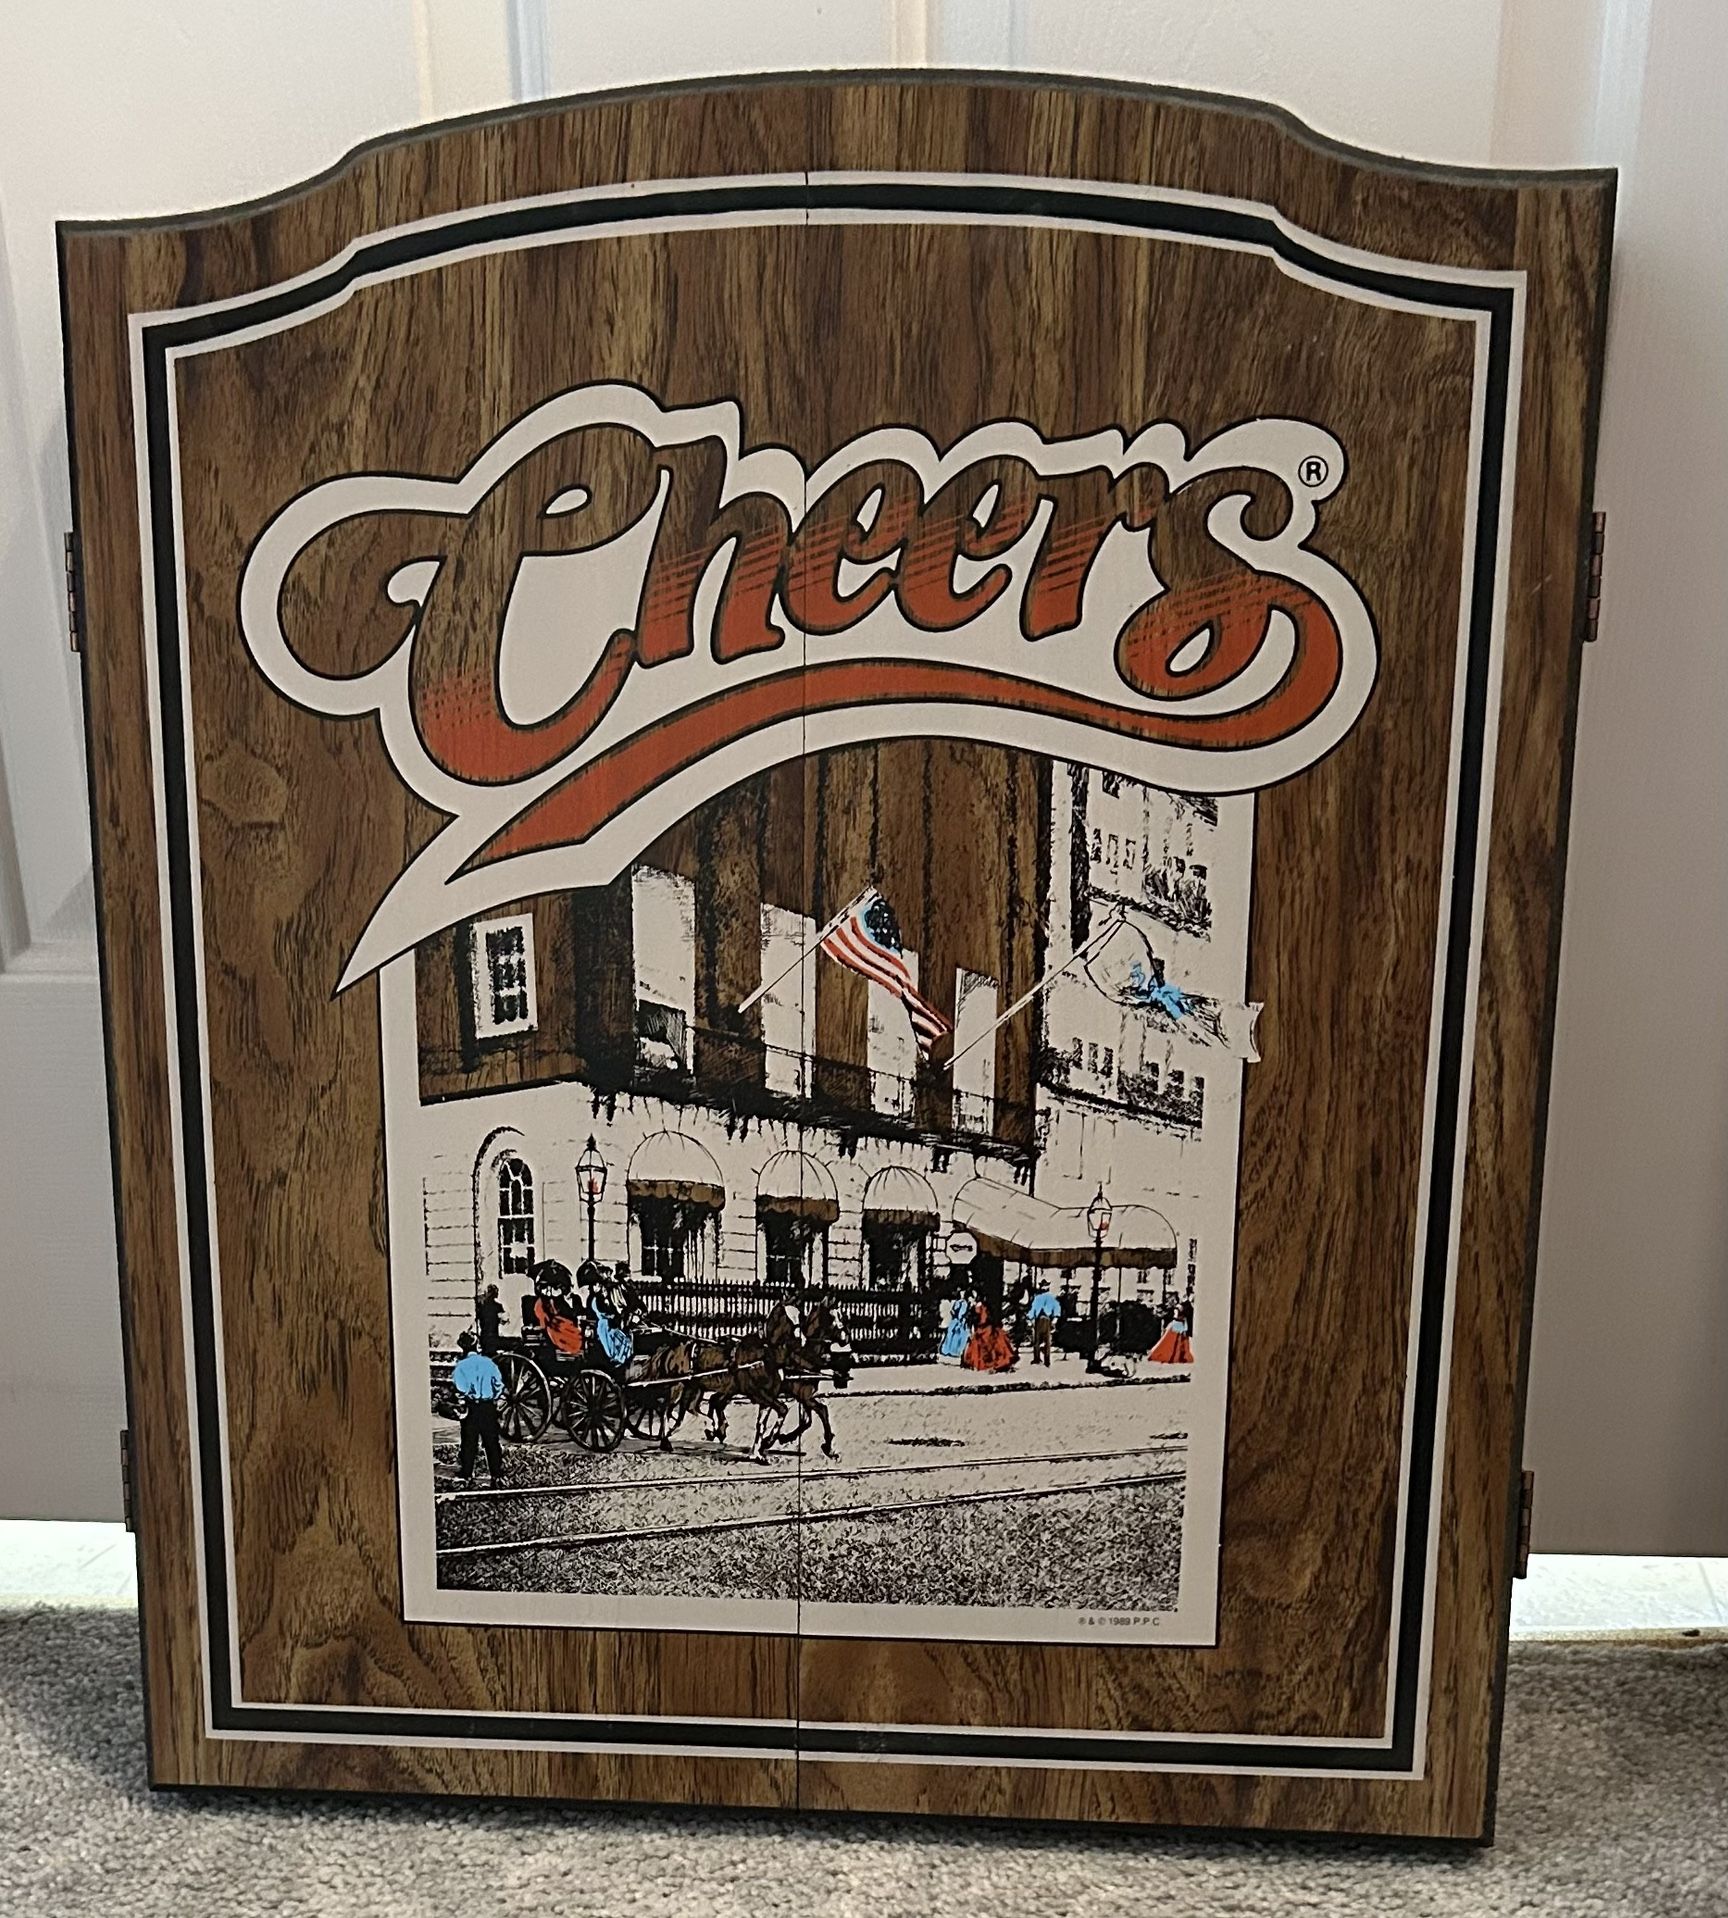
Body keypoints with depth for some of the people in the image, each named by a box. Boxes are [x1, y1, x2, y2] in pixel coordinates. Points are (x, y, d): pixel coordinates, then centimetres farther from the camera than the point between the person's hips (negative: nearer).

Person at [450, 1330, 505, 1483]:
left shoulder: (461, 1366, -3)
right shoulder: (488, 1363, 6)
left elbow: (458, 1390, -9)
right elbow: (499, 1385, 4)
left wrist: (460, 1409, -3)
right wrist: (498, 1402, 12)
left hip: (471, 1408, -2)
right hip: (489, 1407, 2)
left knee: (469, 1442, 5)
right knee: (492, 1441, 8)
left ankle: (465, 1474, 7)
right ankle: (496, 1472, 8)